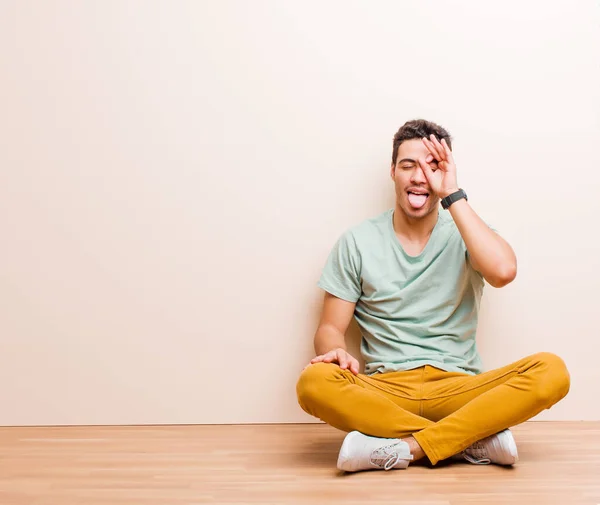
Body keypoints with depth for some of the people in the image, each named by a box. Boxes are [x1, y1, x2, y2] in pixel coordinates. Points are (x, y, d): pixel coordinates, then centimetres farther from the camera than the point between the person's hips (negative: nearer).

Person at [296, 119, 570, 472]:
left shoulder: (463, 233, 7)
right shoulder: (357, 242, 7)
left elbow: (503, 271, -16)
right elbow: (330, 328, 6)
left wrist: (452, 196, -11)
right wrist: (335, 350, -18)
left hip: (457, 387, 0)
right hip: (385, 391, 0)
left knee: (551, 371, -25)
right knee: (314, 381, -31)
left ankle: (406, 447, -25)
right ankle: (475, 439, -22)